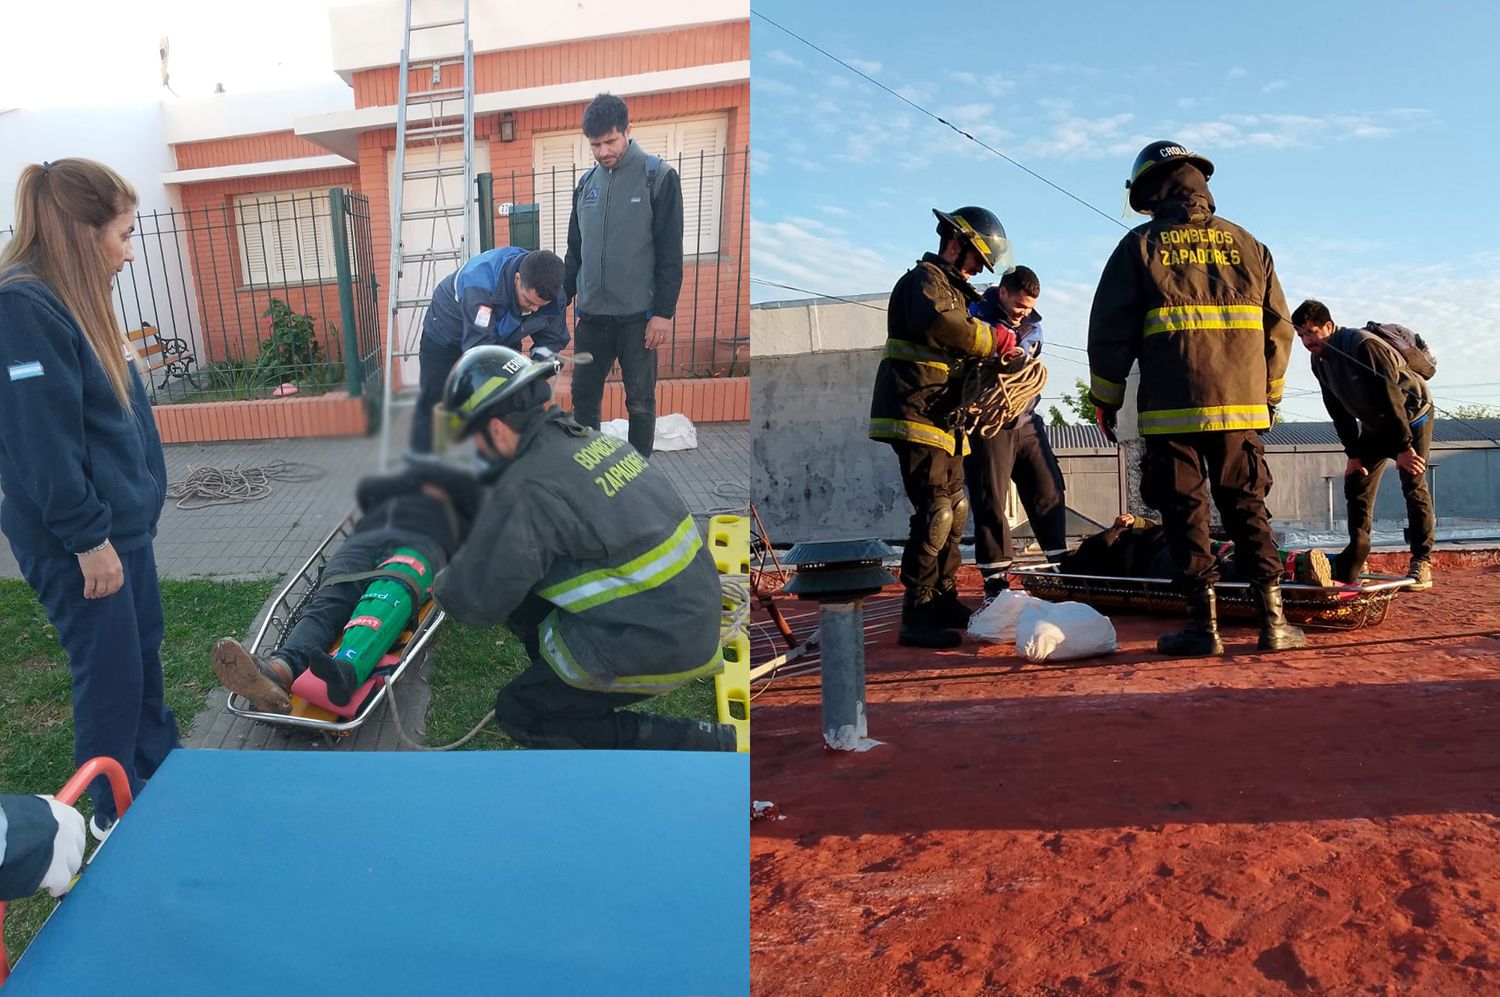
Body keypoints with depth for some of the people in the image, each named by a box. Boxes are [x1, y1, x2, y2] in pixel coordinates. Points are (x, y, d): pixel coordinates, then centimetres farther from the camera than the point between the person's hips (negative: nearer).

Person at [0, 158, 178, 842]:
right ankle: (116, 813, 23)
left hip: (123, 524, 9)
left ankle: (162, 774, 36)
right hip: (77, 542, -9)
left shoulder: (72, 300, 10)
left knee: (144, 657, 19)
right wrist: (88, 539, -19)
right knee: (110, 673, 4)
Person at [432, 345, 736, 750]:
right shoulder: (594, 440, 6)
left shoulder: (527, 489, -19)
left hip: (653, 650, -9)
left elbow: (478, 602, -13)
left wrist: (443, 584, 10)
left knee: (519, 715, 10)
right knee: (521, 596, 16)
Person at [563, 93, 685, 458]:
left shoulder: (659, 177, -6)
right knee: (583, 397, 9)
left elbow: (670, 253, -9)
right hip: (592, 315, 5)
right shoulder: (586, 182, 10)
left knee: (640, 402, 5)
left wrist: (663, 312, -13)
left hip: (638, 316, -5)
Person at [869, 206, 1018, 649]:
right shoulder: (925, 279, -8)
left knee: (955, 509, 15)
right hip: (916, 416, -11)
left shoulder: (953, 289, 25)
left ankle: (943, 600, 26)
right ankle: (917, 616, -12)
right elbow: (937, 323, -31)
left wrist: (1002, 351, 7)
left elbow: (959, 351, 26)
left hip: (944, 421, 11)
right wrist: (994, 339, -21)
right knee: (936, 512, -16)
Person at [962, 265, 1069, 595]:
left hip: (1026, 422, 6)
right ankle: (995, 577, 2)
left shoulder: (1032, 325, 14)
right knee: (990, 501, -4)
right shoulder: (977, 320, -6)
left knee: (1048, 490, 7)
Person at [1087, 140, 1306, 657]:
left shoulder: (1140, 245, 2)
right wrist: (1270, 393, 23)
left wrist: (1105, 397, 7)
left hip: (1171, 408, -3)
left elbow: (1110, 330, -1)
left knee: (1185, 511, 1)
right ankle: (1273, 619, 7)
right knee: (1247, 507, 10)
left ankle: (1203, 624, 1)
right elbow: (1278, 327, 14)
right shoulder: (1247, 244, 13)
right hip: (1241, 404, 3)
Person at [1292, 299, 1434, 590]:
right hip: (1375, 423, 8)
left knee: (1413, 487, -12)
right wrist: (1353, 453, -2)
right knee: (1356, 482, 0)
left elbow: (1389, 396, -31)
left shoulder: (1364, 345, -30)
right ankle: (1357, 553, 4)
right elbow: (1339, 411, 0)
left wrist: (1404, 447, -31)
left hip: (1411, 416, -8)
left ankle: (1422, 563, -9)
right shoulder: (1319, 361, -6)